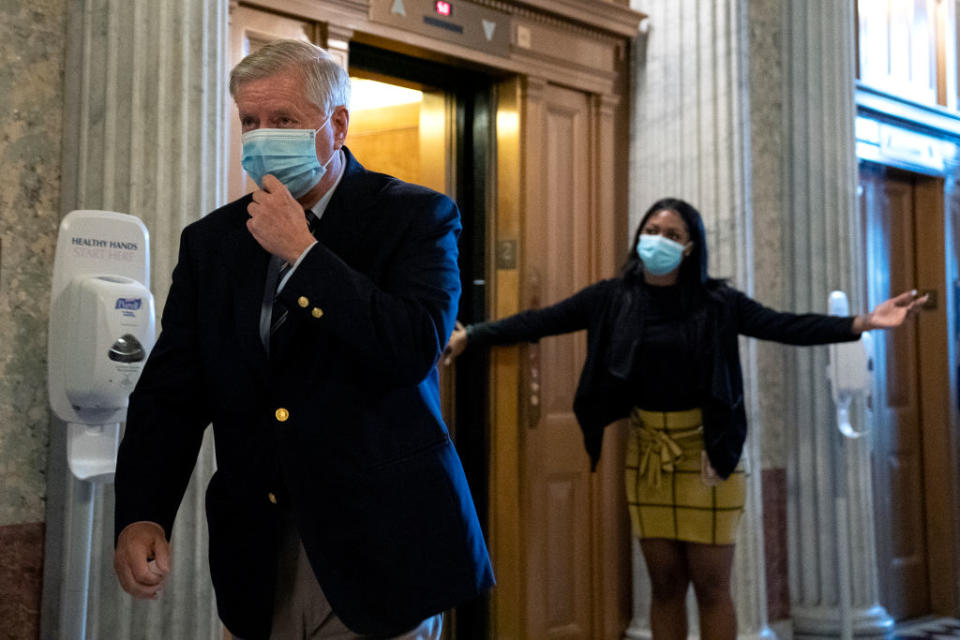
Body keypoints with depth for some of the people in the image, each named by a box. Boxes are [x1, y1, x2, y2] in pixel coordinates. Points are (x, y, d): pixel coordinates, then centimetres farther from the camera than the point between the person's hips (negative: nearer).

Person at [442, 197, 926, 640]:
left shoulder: (716, 302, -3)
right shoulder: (612, 298, 2)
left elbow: (785, 327, -10)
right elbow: (538, 321, 0)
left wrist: (860, 324, -22)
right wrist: (468, 336, -5)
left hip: (706, 454, -2)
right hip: (646, 455, 2)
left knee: (711, 584, 3)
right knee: (664, 583, 10)